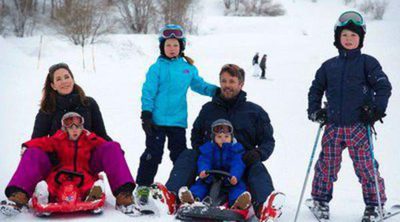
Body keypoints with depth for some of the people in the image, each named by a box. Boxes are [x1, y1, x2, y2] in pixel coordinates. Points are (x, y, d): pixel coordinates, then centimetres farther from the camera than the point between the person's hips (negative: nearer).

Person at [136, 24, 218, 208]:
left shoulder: (189, 68, 8)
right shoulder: (157, 68, -4)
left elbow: (199, 85, 19)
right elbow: (148, 91, -6)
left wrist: (217, 91, 4)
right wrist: (146, 115, -11)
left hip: (178, 120, 4)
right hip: (157, 120, -3)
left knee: (180, 154, 12)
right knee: (153, 154, 0)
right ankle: (143, 187, 10)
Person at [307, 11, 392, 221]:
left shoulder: (367, 63, 2)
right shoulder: (328, 66, 11)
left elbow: (384, 87, 0)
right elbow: (316, 89, 21)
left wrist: (377, 109, -10)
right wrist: (314, 110, 9)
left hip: (359, 125, -3)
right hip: (333, 126, 3)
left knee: (365, 166, -2)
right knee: (326, 165, 6)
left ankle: (375, 204, 11)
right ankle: (321, 200, 23)